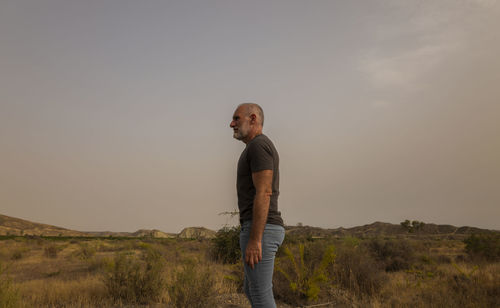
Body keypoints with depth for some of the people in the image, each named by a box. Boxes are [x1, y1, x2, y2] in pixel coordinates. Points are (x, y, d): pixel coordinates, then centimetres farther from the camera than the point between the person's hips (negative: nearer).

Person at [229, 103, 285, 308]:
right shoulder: (262, 149, 21)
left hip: (260, 230, -11)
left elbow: (264, 193, -20)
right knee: (251, 290, 18)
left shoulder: (259, 145, -11)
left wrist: (254, 240, -23)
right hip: (265, 231, 11)